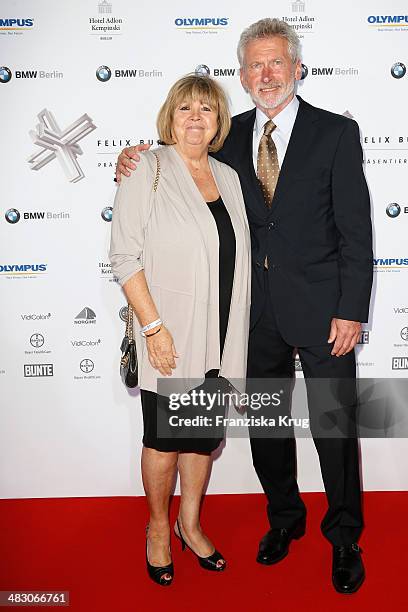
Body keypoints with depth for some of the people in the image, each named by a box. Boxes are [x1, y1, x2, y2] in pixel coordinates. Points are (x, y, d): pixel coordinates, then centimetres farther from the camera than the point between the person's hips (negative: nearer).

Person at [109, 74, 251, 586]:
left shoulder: (228, 177, 10)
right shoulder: (147, 170, -7)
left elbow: (235, 256, 14)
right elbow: (125, 256, -12)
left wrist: (236, 339, 10)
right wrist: (153, 327, -18)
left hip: (219, 335, 5)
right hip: (169, 335, -5)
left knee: (205, 433, 16)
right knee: (164, 436, 9)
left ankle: (190, 524, 37)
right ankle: (159, 527, 32)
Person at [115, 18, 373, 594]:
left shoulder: (337, 133, -3)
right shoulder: (231, 136, 7)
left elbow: (356, 229, -6)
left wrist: (351, 310, -12)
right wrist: (135, 169, -5)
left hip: (321, 307, -3)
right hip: (257, 309, 4)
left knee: (335, 425, 6)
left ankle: (344, 538, 29)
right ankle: (284, 517, 39)